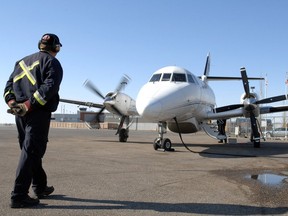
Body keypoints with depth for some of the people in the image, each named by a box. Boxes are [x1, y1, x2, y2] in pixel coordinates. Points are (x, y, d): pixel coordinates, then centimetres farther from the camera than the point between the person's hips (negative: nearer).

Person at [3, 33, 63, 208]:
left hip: (21, 113, 7)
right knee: (31, 152, -6)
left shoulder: (23, 61, 20)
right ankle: (19, 196, -7)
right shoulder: (52, 62, -2)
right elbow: (49, 87, -17)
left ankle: (40, 187, 26)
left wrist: (11, 102, -1)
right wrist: (29, 105, -19)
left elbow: (10, 83, 12)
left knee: (30, 150, 15)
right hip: (39, 113, -7)